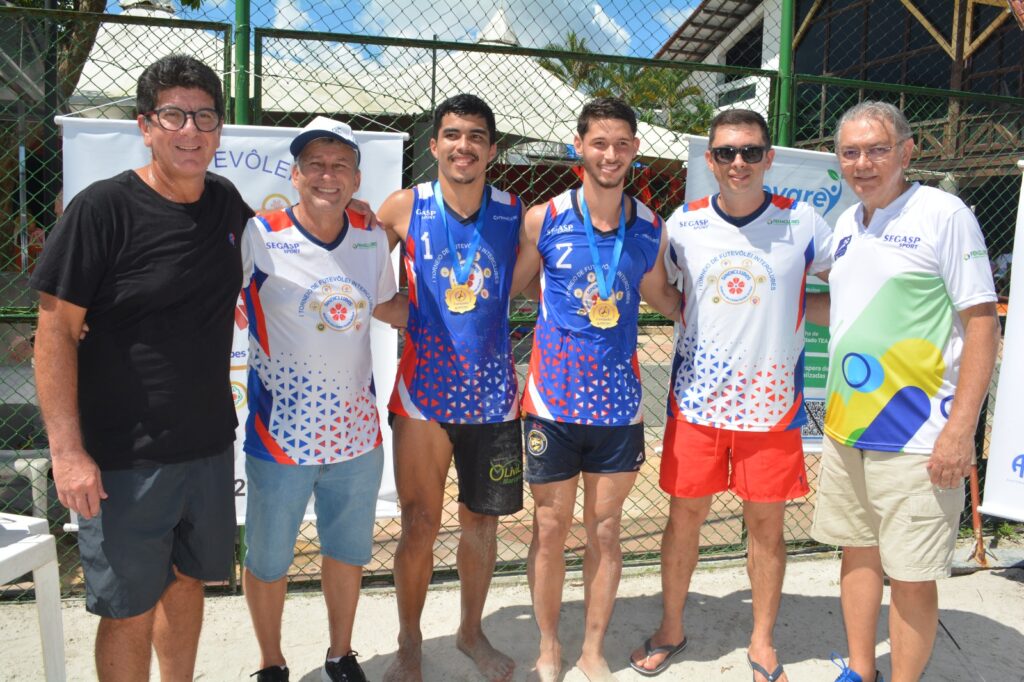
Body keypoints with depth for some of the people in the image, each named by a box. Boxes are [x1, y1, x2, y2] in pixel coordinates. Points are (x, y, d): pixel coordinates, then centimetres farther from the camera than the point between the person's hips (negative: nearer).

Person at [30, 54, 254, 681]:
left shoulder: (226, 202, 4)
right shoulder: (103, 209, -13)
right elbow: (56, 331, -12)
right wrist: (68, 450, -16)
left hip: (210, 444, 5)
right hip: (125, 458, -5)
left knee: (186, 580, 20)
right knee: (130, 607, 8)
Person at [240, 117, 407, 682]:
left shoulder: (372, 239, 2)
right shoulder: (258, 236, -12)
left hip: (357, 430, 4)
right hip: (281, 434, -4)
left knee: (349, 551, 21)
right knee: (268, 560, 15)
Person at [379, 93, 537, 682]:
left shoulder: (517, 214, -1)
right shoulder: (404, 208, -5)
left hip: (492, 391, 2)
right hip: (424, 390, -2)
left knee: (482, 520, 14)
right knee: (420, 525, 6)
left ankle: (471, 631, 38)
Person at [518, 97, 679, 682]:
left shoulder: (651, 228, 3)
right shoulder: (544, 219, -5)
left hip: (618, 398, 2)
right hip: (554, 396, -2)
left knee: (606, 528, 12)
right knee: (551, 529, 8)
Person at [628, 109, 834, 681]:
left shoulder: (802, 222, -4)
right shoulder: (684, 223, 0)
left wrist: (798, 317, -4)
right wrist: (701, 327, 0)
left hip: (771, 398, 0)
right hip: (697, 397, 1)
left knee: (767, 523, 10)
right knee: (685, 515, 10)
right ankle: (672, 630, 31)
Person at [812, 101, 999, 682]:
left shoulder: (944, 214, -8)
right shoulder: (847, 224, 11)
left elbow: (983, 324, -11)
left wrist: (961, 428, -17)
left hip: (917, 437, -6)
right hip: (845, 428, 7)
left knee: (912, 577, 2)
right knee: (858, 552, 16)